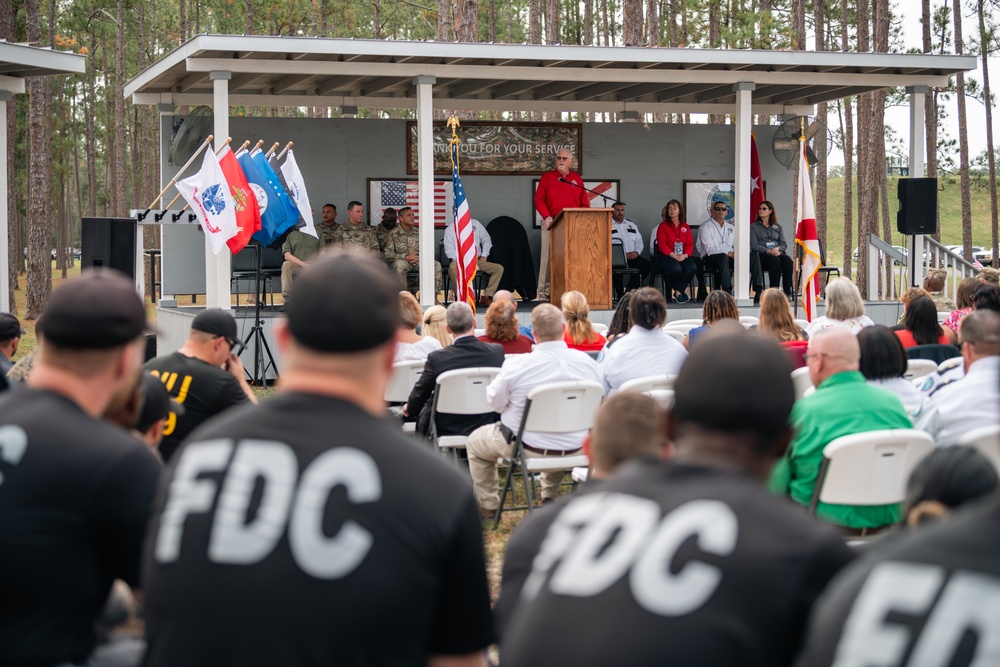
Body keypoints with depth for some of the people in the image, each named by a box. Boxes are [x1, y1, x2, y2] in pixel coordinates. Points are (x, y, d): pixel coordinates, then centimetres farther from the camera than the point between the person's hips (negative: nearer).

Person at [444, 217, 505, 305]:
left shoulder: (475, 224, 9)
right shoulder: (450, 229, 1)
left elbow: (486, 240, 16)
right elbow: (449, 251, -4)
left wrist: (484, 256, 3)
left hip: (477, 261, 4)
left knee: (499, 268, -15)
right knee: (453, 268, -40)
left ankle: (487, 296, -16)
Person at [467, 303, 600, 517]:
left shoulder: (516, 365, -22)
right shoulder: (587, 362, -11)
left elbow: (495, 401, -7)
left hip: (530, 447, -4)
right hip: (575, 448, 4)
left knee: (475, 441, 25)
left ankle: (488, 507, 31)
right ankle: (549, 497, 46)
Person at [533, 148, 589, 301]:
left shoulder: (577, 179, 13)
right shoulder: (547, 177, 6)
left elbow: (585, 203, 12)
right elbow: (539, 199, 0)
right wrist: (546, 217, -13)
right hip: (552, 224, -2)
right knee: (548, 257, -5)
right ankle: (544, 293, -4)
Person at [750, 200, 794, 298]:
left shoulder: (777, 227, 23)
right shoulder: (754, 227, 13)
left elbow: (784, 244, 13)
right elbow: (754, 246, 0)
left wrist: (777, 248, -12)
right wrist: (768, 251, -16)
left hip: (777, 253, 3)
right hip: (761, 255, -3)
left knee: (787, 260, -32)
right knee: (775, 260, -37)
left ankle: (787, 292, -35)